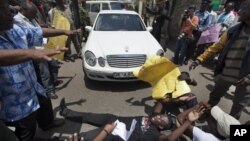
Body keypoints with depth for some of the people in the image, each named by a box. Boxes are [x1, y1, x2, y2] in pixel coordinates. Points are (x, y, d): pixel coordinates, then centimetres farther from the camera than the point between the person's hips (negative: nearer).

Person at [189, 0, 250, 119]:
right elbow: (216, 47, 3)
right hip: (226, 74, 3)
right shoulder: (234, 31, -1)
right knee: (214, 96, 20)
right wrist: (199, 60, -6)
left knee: (238, 105, 17)